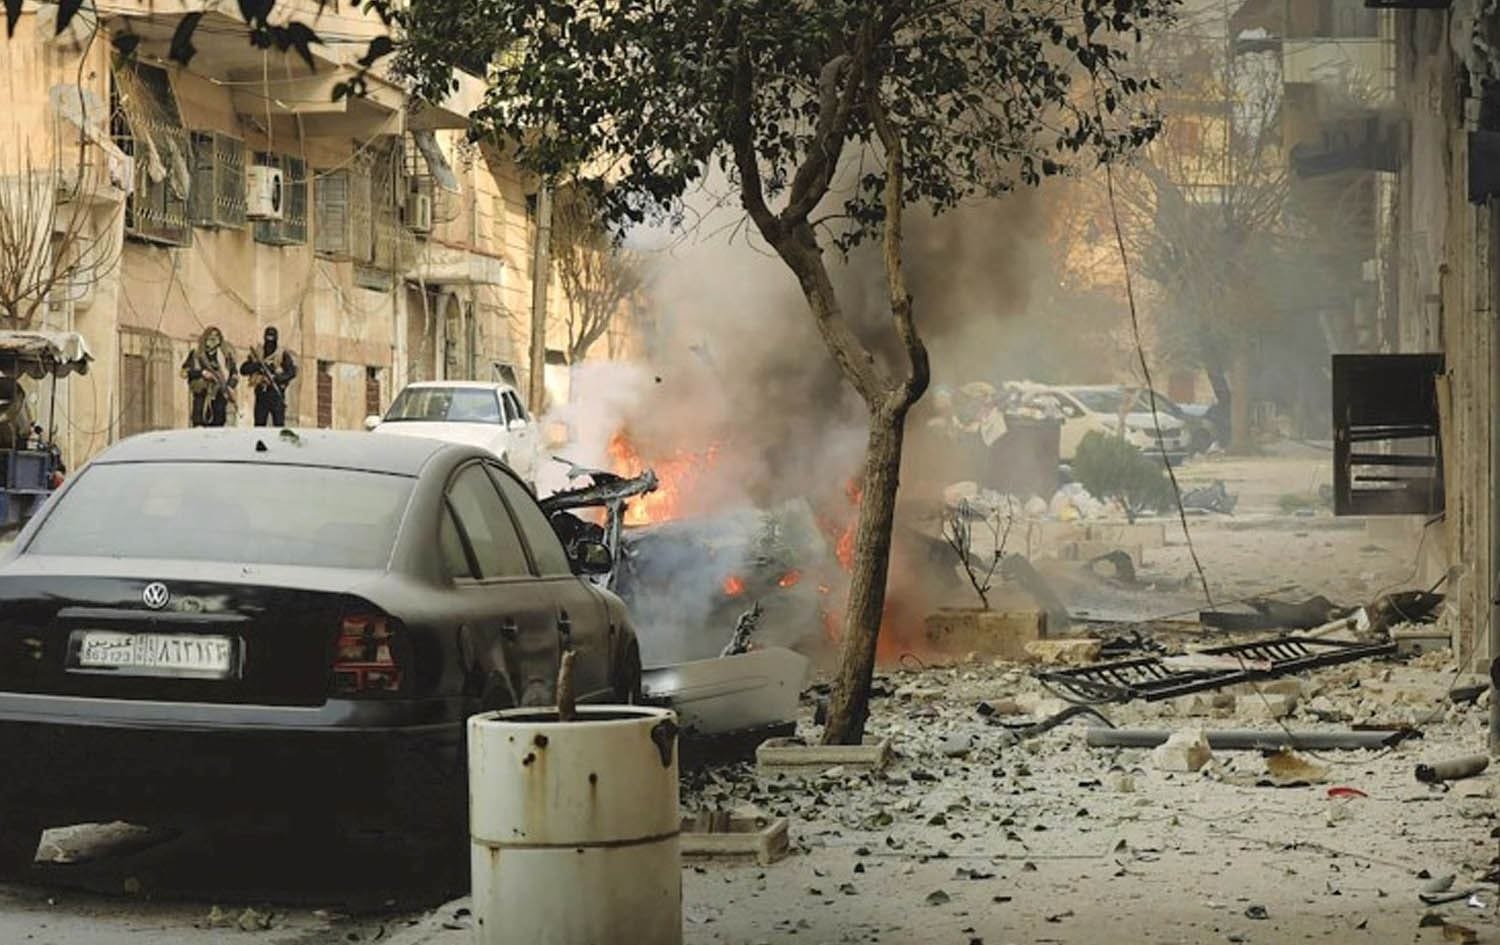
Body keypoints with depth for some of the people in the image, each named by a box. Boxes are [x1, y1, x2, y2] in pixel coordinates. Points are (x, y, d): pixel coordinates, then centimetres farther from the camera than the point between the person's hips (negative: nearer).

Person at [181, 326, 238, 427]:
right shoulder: (196, 354, 8)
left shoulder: (226, 355, 11)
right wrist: (202, 373, -11)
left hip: (219, 396, 1)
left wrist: (230, 386, -10)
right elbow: (184, 372, 2)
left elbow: (234, 374, 10)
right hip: (202, 395, -1)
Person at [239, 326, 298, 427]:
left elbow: (292, 371, -6)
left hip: (276, 393, -3)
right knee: (259, 425, 2)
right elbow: (243, 369, 4)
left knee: (279, 425, -6)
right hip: (261, 393, 3)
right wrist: (257, 366, -14)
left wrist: (277, 378, -21)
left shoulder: (283, 354, 4)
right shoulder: (257, 354, 11)